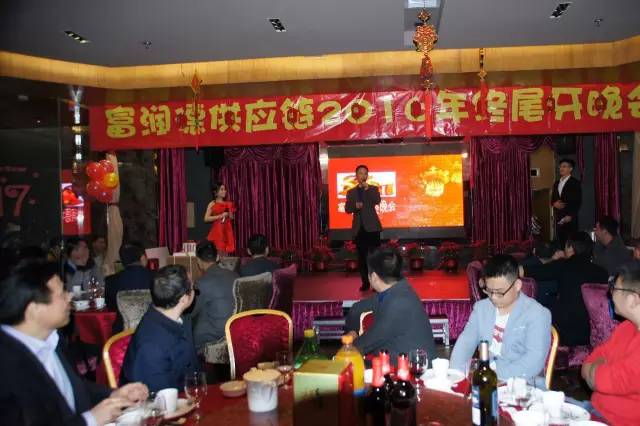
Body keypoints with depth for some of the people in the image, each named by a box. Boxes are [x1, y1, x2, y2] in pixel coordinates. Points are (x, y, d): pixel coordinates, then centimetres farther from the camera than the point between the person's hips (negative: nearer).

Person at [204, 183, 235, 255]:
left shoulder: (227, 204, 12)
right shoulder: (212, 204, -1)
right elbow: (206, 219, -9)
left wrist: (230, 210, -2)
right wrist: (220, 216, -13)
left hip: (227, 230, 5)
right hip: (217, 230, -4)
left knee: (226, 251, 2)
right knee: (218, 252, -9)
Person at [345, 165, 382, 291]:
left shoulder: (373, 189, 6)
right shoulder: (351, 192, 12)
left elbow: (377, 201, -12)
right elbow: (347, 209, 4)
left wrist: (367, 189, -19)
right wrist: (355, 206, -15)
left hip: (372, 226, -2)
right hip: (358, 228, 2)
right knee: (362, 256, 5)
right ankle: (365, 282, 12)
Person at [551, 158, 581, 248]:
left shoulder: (575, 183, -1)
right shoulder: (556, 183, 18)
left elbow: (578, 201, -8)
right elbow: (552, 199, 21)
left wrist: (570, 215, -15)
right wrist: (554, 203, -3)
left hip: (569, 217, -5)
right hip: (558, 217, 5)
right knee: (560, 240, 2)